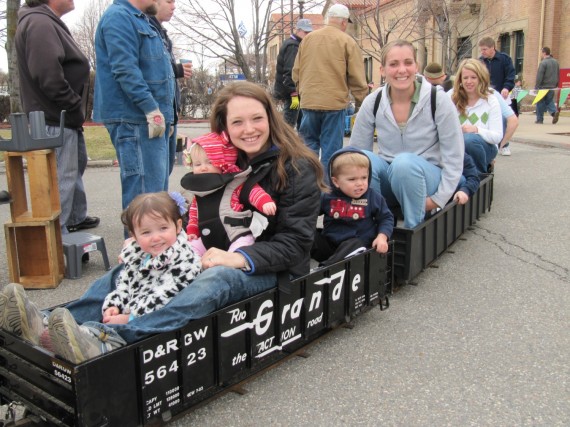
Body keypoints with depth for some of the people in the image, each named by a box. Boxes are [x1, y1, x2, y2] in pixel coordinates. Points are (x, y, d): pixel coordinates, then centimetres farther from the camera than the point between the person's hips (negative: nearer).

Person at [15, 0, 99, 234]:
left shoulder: (49, 23, 17)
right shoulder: (39, 23, -18)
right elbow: (49, 76, -28)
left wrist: (77, 112, 14)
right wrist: (75, 109, -18)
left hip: (66, 118, 11)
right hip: (55, 121, -11)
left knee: (76, 166, 23)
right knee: (61, 178, -6)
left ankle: (75, 218, 39)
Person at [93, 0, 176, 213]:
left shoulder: (138, 20, 23)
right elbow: (126, 69, -21)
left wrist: (161, 112, 25)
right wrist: (152, 109, -24)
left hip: (150, 117, 11)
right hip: (135, 118, -11)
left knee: (157, 186, 15)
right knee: (145, 189, -10)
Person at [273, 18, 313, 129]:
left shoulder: (291, 43, 18)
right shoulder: (293, 46, -15)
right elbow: (290, 72, -23)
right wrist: (294, 94, -27)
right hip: (291, 92, -10)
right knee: (289, 123, -7)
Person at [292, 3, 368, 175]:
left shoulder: (308, 38, 9)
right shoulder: (347, 41, -3)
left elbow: (296, 71, 14)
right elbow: (357, 78, -4)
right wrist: (362, 102, 6)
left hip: (309, 101, 4)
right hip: (335, 102, -3)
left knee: (309, 146, 15)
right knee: (331, 149, 3)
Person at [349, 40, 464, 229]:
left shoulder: (438, 100, -10)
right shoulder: (372, 102, -4)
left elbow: (454, 157, -8)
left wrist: (438, 199, -13)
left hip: (426, 177, -2)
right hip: (388, 178, 2)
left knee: (405, 163, -36)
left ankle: (414, 229, -16)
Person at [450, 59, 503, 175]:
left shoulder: (491, 101, 0)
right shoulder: (453, 99, 7)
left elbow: (497, 136, -9)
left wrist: (476, 130, -26)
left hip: (484, 147, 0)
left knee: (469, 139, -36)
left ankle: (481, 175, -11)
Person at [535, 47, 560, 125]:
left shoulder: (543, 63, -13)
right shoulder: (556, 62, 12)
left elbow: (539, 76, -16)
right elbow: (558, 75, 16)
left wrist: (536, 87, -12)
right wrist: (556, 85, 22)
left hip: (543, 86, -6)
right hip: (552, 87, 6)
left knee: (540, 103, 3)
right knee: (549, 101, 15)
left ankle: (539, 119, 7)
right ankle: (554, 111, -11)